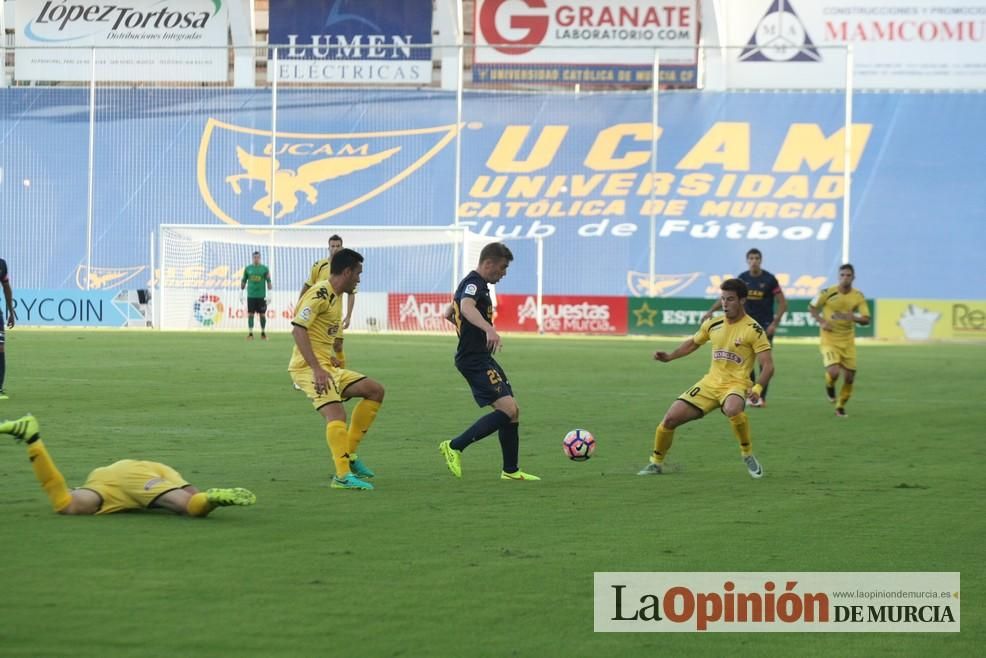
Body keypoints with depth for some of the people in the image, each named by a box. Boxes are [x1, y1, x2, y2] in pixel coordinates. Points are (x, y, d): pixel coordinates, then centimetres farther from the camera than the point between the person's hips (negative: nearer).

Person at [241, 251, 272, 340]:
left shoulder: (264, 268, 3)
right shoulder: (248, 268, 7)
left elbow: (269, 281, 3)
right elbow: (243, 281, 12)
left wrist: (269, 294, -4)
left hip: (261, 296, -1)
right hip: (251, 295, 1)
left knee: (262, 314, 2)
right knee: (250, 314, -1)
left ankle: (263, 333, 13)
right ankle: (250, 334, 2)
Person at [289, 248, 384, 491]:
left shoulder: (336, 296, 16)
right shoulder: (320, 294, -14)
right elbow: (298, 329, -23)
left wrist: (328, 358, 17)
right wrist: (317, 368, -27)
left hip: (324, 366, 10)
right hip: (308, 367, -10)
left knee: (375, 391, 9)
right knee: (335, 412, -26)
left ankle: (349, 455, 8)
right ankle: (343, 475, -31)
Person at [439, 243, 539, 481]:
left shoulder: (472, 284, 18)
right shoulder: (474, 284, -15)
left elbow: (448, 313, 32)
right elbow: (466, 307, -39)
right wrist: (489, 329, -54)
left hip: (481, 358, 11)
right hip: (475, 360, -11)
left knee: (512, 411, 10)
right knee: (507, 410, -18)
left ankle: (511, 470, 16)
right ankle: (455, 447, -11)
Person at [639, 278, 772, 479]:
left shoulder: (753, 329, -10)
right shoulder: (713, 325, 7)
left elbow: (768, 366, -13)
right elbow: (693, 343, 26)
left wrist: (758, 389, -30)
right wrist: (669, 357, 10)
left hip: (735, 384, -5)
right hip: (710, 383, 5)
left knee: (732, 409, -41)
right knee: (671, 418, -4)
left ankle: (748, 456, -19)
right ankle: (656, 463, 20)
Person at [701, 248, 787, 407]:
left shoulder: (769, 279, -9)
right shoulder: (742, 279, 1)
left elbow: (782, 303, -7)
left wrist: (775, 324, -15)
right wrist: (711, 311, -12)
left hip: (765, 325, -3)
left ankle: (762, 397, 2)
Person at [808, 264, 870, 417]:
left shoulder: (858, 296, -3)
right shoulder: (828, 293, -10)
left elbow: (866, 320, -4)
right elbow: (812, 308, 3)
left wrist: (851, 317, -25)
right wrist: (821, 322, -13)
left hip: (847, 341, 3)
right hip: (829, 339, -3)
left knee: (849, 377, 3)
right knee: (834, 372, -21)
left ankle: (840, 406, 25)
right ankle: (830, 385, 16)